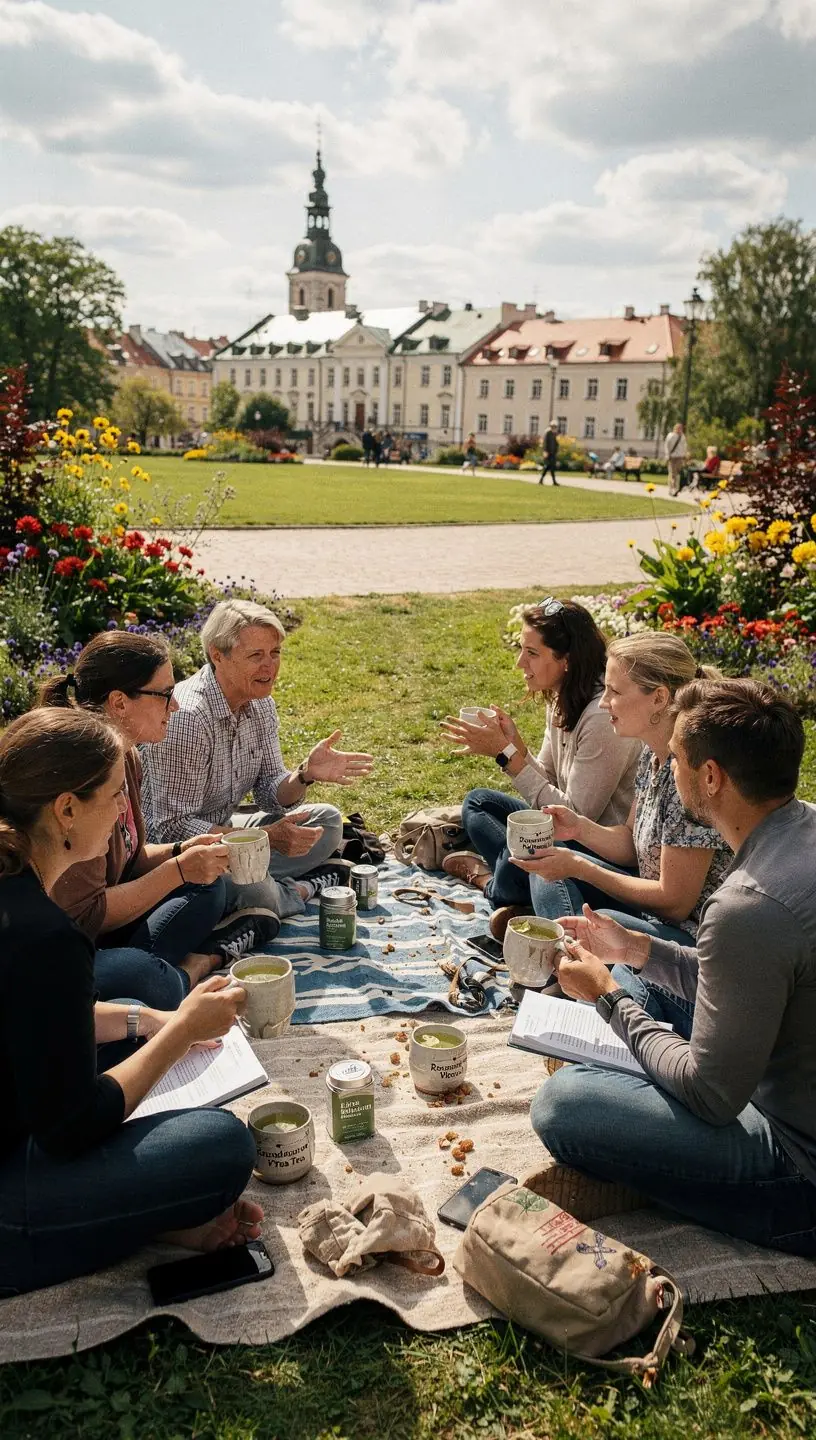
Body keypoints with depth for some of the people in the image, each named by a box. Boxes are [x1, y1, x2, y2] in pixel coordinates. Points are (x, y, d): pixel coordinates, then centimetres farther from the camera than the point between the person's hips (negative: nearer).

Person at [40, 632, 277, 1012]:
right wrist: (179, 869, -21)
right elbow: (84, 915, -24)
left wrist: (182, 852, -4)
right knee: (144, 978, -35)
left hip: (99, 921, 10)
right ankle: (199, 961, -6)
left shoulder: (125, 757, 4)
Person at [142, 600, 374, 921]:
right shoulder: (186, 717, -27)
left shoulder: (260, 702, 0)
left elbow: (272, 793, 4)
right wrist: (266, 837, -30)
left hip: (223, 829, 9)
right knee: (253, 891, -35)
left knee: (327, 821, 6)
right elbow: (172, 827, -26)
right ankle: (301, 890, -3)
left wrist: (305, 774, -19)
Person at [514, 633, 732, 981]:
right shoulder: (653, 752, 1)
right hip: (658, 910, 9)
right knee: (552, 866, 6)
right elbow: (632, 842, 12)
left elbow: (675, 901, -22)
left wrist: (578, 867, -18)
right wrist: (579, 828, -7)